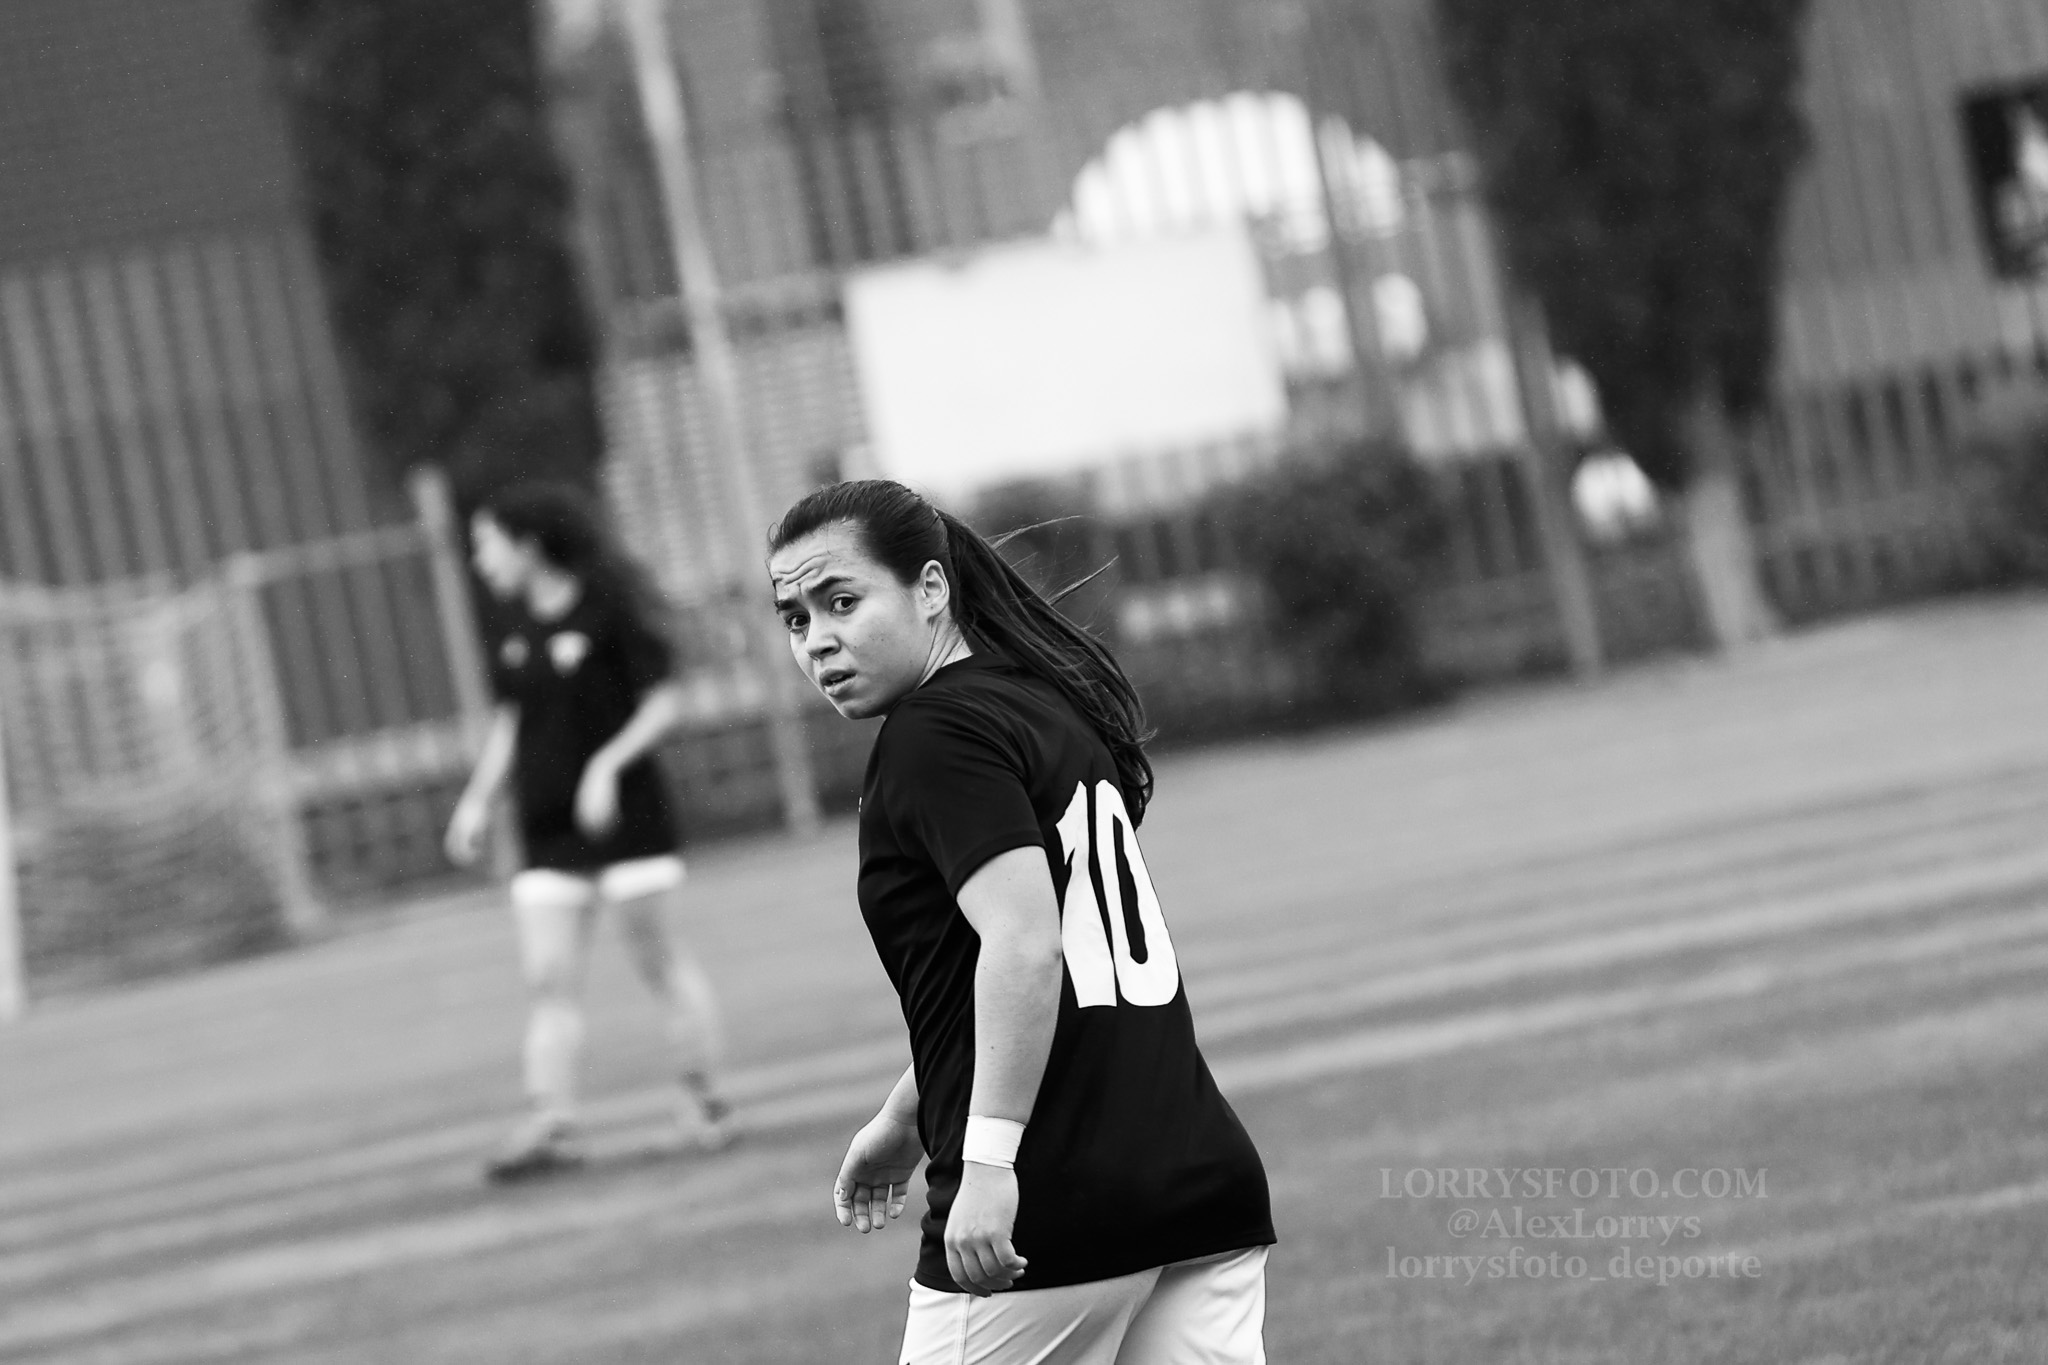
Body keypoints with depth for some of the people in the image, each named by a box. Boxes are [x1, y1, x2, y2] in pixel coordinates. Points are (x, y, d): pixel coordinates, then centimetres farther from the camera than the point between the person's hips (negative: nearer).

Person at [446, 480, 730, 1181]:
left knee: (656, 958, 0)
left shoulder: (610, 609, -10)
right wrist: (478, 800, 8)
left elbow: (665, 702, -10)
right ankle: (551, 1122, -7)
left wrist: (608, 765, -22)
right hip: (548, 831, 6)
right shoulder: (514, 625, 9)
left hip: (625, 815, -6)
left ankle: (702, 1098, 11)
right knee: (549, 978, -3)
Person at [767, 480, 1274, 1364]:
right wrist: (905, 1119, 37)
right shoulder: (1046, 704, 19)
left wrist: (987, 1156, -25)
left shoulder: (935, 734, -8)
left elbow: (1025, 941, -22)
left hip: (1051, 1213, -8)